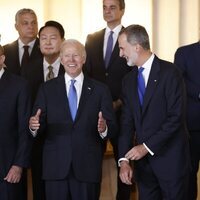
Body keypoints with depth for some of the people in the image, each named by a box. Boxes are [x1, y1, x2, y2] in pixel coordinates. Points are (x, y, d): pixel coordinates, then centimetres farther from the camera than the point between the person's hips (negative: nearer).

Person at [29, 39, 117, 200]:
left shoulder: (100, 90, 5)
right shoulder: (47, 89, 7)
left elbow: (112, 129, 0)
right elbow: (40, 125, 3)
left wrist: (104, 129, -22)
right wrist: (34, 125, -19)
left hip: (88, 168, 0)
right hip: (55, 167, 1)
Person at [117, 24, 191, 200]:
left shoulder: (170, 73, -10)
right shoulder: (129, 80, 9)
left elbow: (176, 117, -16)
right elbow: (127, 122, 6)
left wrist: (147, 146, -17)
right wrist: (124, 159, -5)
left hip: (170, 157, -5)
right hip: (142, 158, 5)